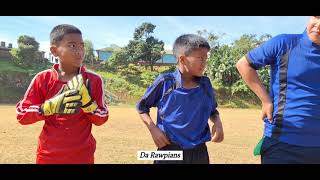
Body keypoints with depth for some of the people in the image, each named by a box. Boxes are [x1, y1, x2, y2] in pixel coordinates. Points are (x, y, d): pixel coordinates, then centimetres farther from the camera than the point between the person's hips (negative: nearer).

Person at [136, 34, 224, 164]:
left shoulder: (206, 84, 0)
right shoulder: (165, 82, -10)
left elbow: (213, 110, 16)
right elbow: (142, 106, 2)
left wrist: (217, 122, -5)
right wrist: (153, 129, -11)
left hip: (199, 153, 4)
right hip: (169, 150, -3)